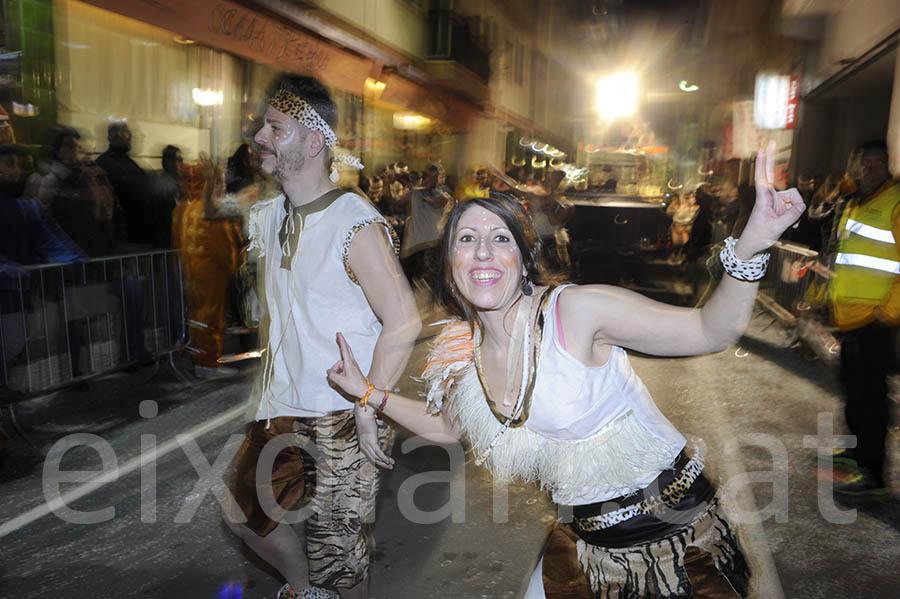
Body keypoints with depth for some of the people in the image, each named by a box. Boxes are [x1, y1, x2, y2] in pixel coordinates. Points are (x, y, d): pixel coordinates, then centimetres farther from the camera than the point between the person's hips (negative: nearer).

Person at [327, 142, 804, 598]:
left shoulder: (576, 310, -22)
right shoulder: (464, 351, -4)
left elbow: (711, 331, -21)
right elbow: (447, 426, 16)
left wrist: (751, 243, -36)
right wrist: (370, 393, 10)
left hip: (674, 527, -4)